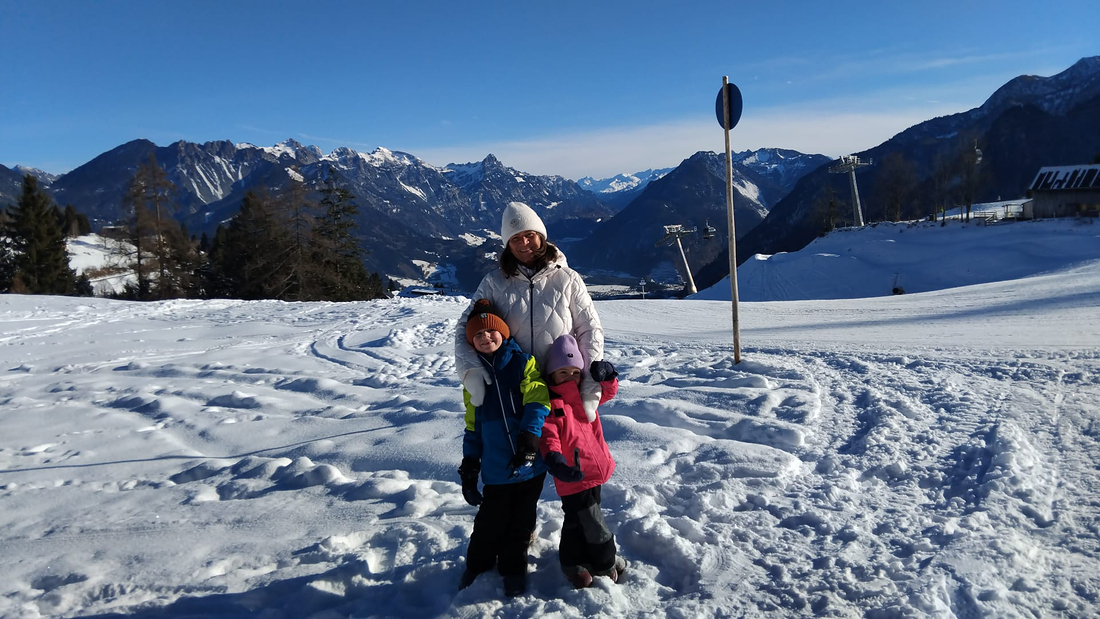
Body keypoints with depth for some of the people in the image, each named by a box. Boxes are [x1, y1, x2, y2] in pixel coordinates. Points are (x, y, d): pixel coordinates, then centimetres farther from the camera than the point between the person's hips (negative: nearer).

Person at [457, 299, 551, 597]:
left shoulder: (523, 363, -3)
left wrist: (530, 436, -28)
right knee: (489, 522, 7)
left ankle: (513, 568, 32)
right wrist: (469, 462, 10)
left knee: (521, 521, 12)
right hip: (496, 468, 2)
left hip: (530, 463, -2)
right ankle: (477, 565, 32)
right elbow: (473, 424, 13)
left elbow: (538, 400, -15)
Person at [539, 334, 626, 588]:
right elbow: (548, 438, -23)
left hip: (595, 469, 8)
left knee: (577, 520, 23)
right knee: (593, 523, -1)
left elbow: (609, 390, 18)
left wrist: (605, 373, -4)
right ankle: (606, 563, 22)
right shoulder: (549, 405, -15)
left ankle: (573, 562, 40)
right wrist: (555, 461, -41)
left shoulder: (585, 395, 9)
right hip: (573, 475, -8)